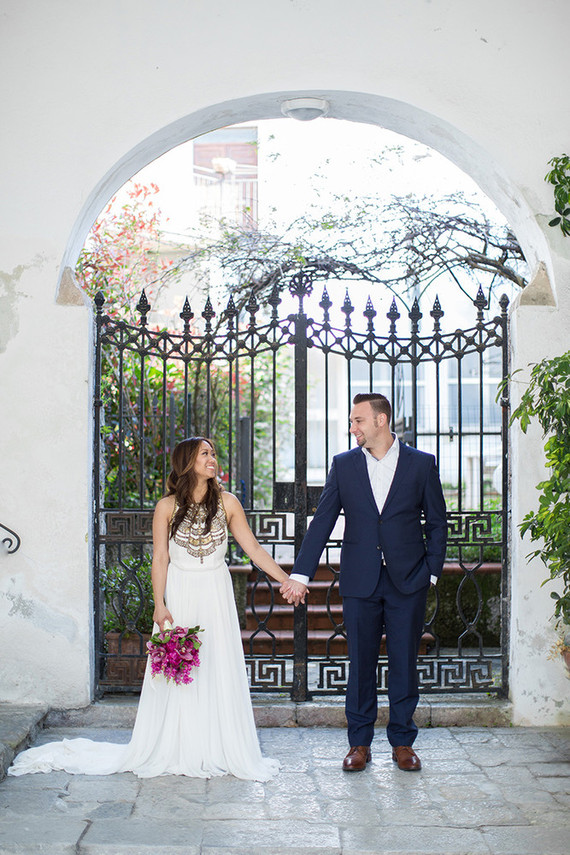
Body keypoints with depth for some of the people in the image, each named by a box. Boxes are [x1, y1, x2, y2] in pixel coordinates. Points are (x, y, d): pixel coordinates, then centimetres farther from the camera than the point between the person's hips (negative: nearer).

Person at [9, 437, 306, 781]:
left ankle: (220, 752, 16)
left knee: (219, 672, 4)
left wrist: (287, 579, -5)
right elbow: (160, 559, -2)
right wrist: (160, 606, -9)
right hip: (179, 596, -1)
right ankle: (173, 752, 16)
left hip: (215, 597, 1)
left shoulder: (227, 503, -1)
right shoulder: (167, 507, -4)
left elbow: (254, 548, 0)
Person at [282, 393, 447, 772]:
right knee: (361, 663, 7)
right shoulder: (344, 465, 5)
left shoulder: (422, 463, 1)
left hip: (408, 582, -1)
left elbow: (437, 523, 6)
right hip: (360, 581, 1)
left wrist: (431, 571, 0)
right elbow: (322, 522, 3)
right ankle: (360, 743, 19)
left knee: (405, 663, 6)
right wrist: (301, 573, -2)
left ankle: (403, 741, 21)